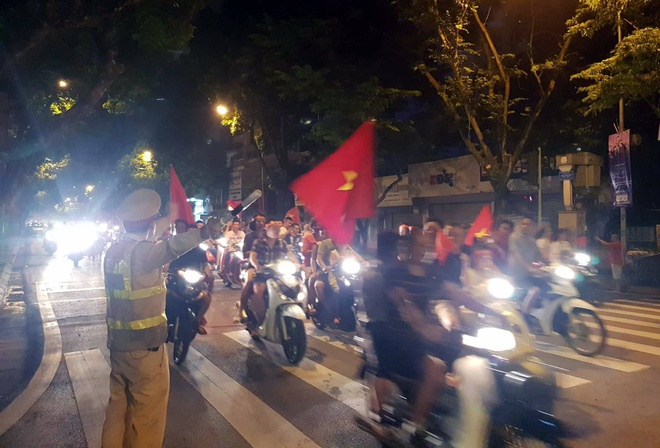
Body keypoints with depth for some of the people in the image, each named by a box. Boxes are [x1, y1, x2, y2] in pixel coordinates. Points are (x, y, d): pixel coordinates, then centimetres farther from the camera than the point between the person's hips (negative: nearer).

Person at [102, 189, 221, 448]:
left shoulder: (113, 251, 7)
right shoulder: (141, 251, -19)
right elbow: (170, 248, -41)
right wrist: (201, 234, -57)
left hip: (118, 342, 8)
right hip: (144, 344, -8)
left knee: (119, 403, 21)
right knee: (148, 410, 6)